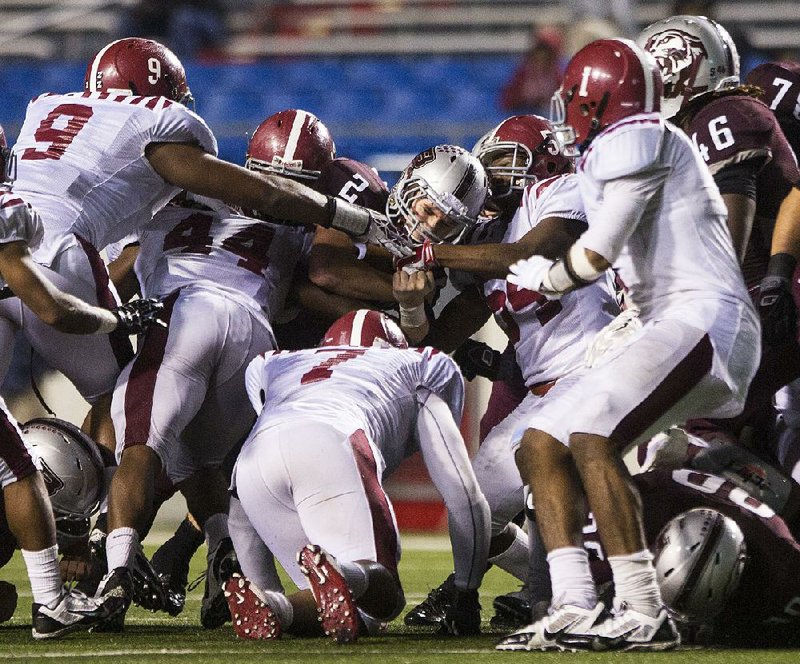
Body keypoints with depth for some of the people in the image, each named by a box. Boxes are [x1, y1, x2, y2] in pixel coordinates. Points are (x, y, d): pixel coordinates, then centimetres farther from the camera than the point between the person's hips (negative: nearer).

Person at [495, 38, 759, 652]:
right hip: (674, 326, 10)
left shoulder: (636, 140, -6)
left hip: (706, 318, -10)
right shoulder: (603, 162, 23)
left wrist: (545, 279, 6)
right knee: (542, 444, 5)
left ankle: (644, 615, -24)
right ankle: (577, 610, -4)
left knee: (593, 438, -25)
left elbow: (599, 250, -11)